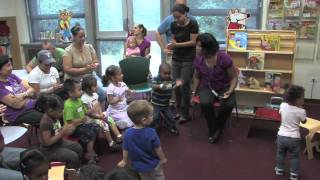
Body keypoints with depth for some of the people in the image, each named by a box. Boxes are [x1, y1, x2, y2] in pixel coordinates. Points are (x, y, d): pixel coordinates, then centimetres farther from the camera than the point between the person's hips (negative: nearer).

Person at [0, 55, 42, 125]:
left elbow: (32, 90, 7)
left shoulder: (12, 76, 8)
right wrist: (28, 95, -3)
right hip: (19, 115, -7)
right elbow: (18, 104, -20)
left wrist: (24, 94, -14)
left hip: (32, 105, 8)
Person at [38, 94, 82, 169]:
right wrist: (62, 133, -27)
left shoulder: (55, 117, -3)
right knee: (73, 156, -19)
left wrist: (65, 129, -8)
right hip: (49, 150, -9)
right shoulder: (46, 122, -29)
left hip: (58, 143, 9)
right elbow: (47, 142, -29)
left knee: (78, 148, 11)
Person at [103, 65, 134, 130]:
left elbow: (129, 93, 10)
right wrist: (117, 99, -36)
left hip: (124, 108, 7)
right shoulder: (110, 88, -20)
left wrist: (131, 92, -13)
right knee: (125, 123, -17)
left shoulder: (123, 84, -2)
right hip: (116, 111, -7)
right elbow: (110, 102, -19)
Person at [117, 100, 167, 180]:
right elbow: (158, 149, -15)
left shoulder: (128, 133, -21)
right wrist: (163, 158, 4)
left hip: (139, 167, 3)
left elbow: (125, 150, -8)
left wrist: (124, 161, 10)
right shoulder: (151, 133, -28)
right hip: (154, 165, -3)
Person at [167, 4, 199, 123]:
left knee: (184, 86, -4)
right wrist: (171, 45, -12)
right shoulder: (173, 25, 2)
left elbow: (193, 42, -14)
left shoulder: (192, 24, -12)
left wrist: (177, 45, -22)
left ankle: (185, 114, 9)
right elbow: (174, 39, 10)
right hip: (176, 58, 5)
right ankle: (179, 110, 19)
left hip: (188, 59, -5)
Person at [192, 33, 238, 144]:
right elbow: (197, 77, 10)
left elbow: (234, 77, -8)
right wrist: (193, 93, 4)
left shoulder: (224, 58, -20)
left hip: (224, 88, -2)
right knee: (205, 103, -33)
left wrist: (230, 91, -23)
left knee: (228, 104, -34)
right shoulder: (198, 59, -9)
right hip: (207, 87, 2)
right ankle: (213, 130, -5)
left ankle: (218, 129, -2)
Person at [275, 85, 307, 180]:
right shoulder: (301, 111, -19)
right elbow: (304, 121, 2)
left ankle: (279, 170, 36)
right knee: (294, 157, 16)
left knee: (280, 154, 23)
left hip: (281, 136, 3)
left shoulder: (283, 105, -12)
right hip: (294, 138, -3)